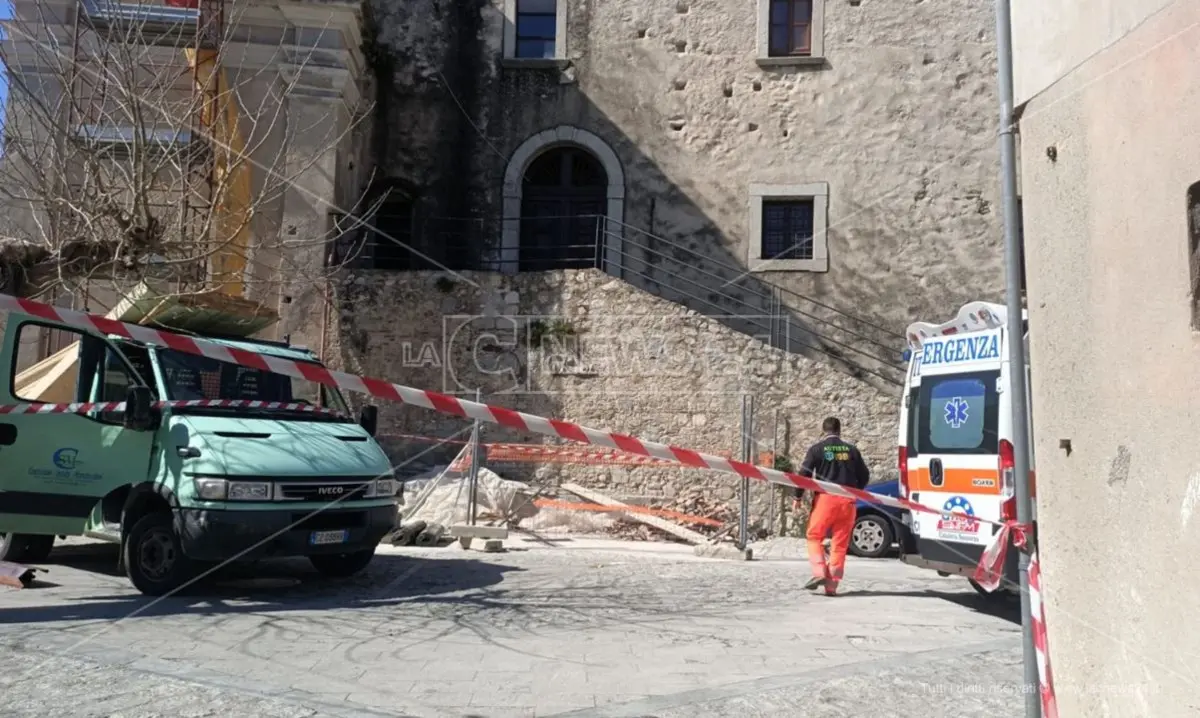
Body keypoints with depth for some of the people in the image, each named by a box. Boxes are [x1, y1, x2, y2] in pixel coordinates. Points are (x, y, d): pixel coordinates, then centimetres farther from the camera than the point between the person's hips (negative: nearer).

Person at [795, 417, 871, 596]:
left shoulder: (817, 449, 0)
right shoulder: (851, 449, 9)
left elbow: (804, 474, -5)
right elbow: (864, 475, 12)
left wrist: (798, 496, 5)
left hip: (825, 498, -3)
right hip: (847, 500, 3)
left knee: (814, 536, 10)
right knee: (840, 544, 7)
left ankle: (819, 572, -9)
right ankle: (832, 585, 7)